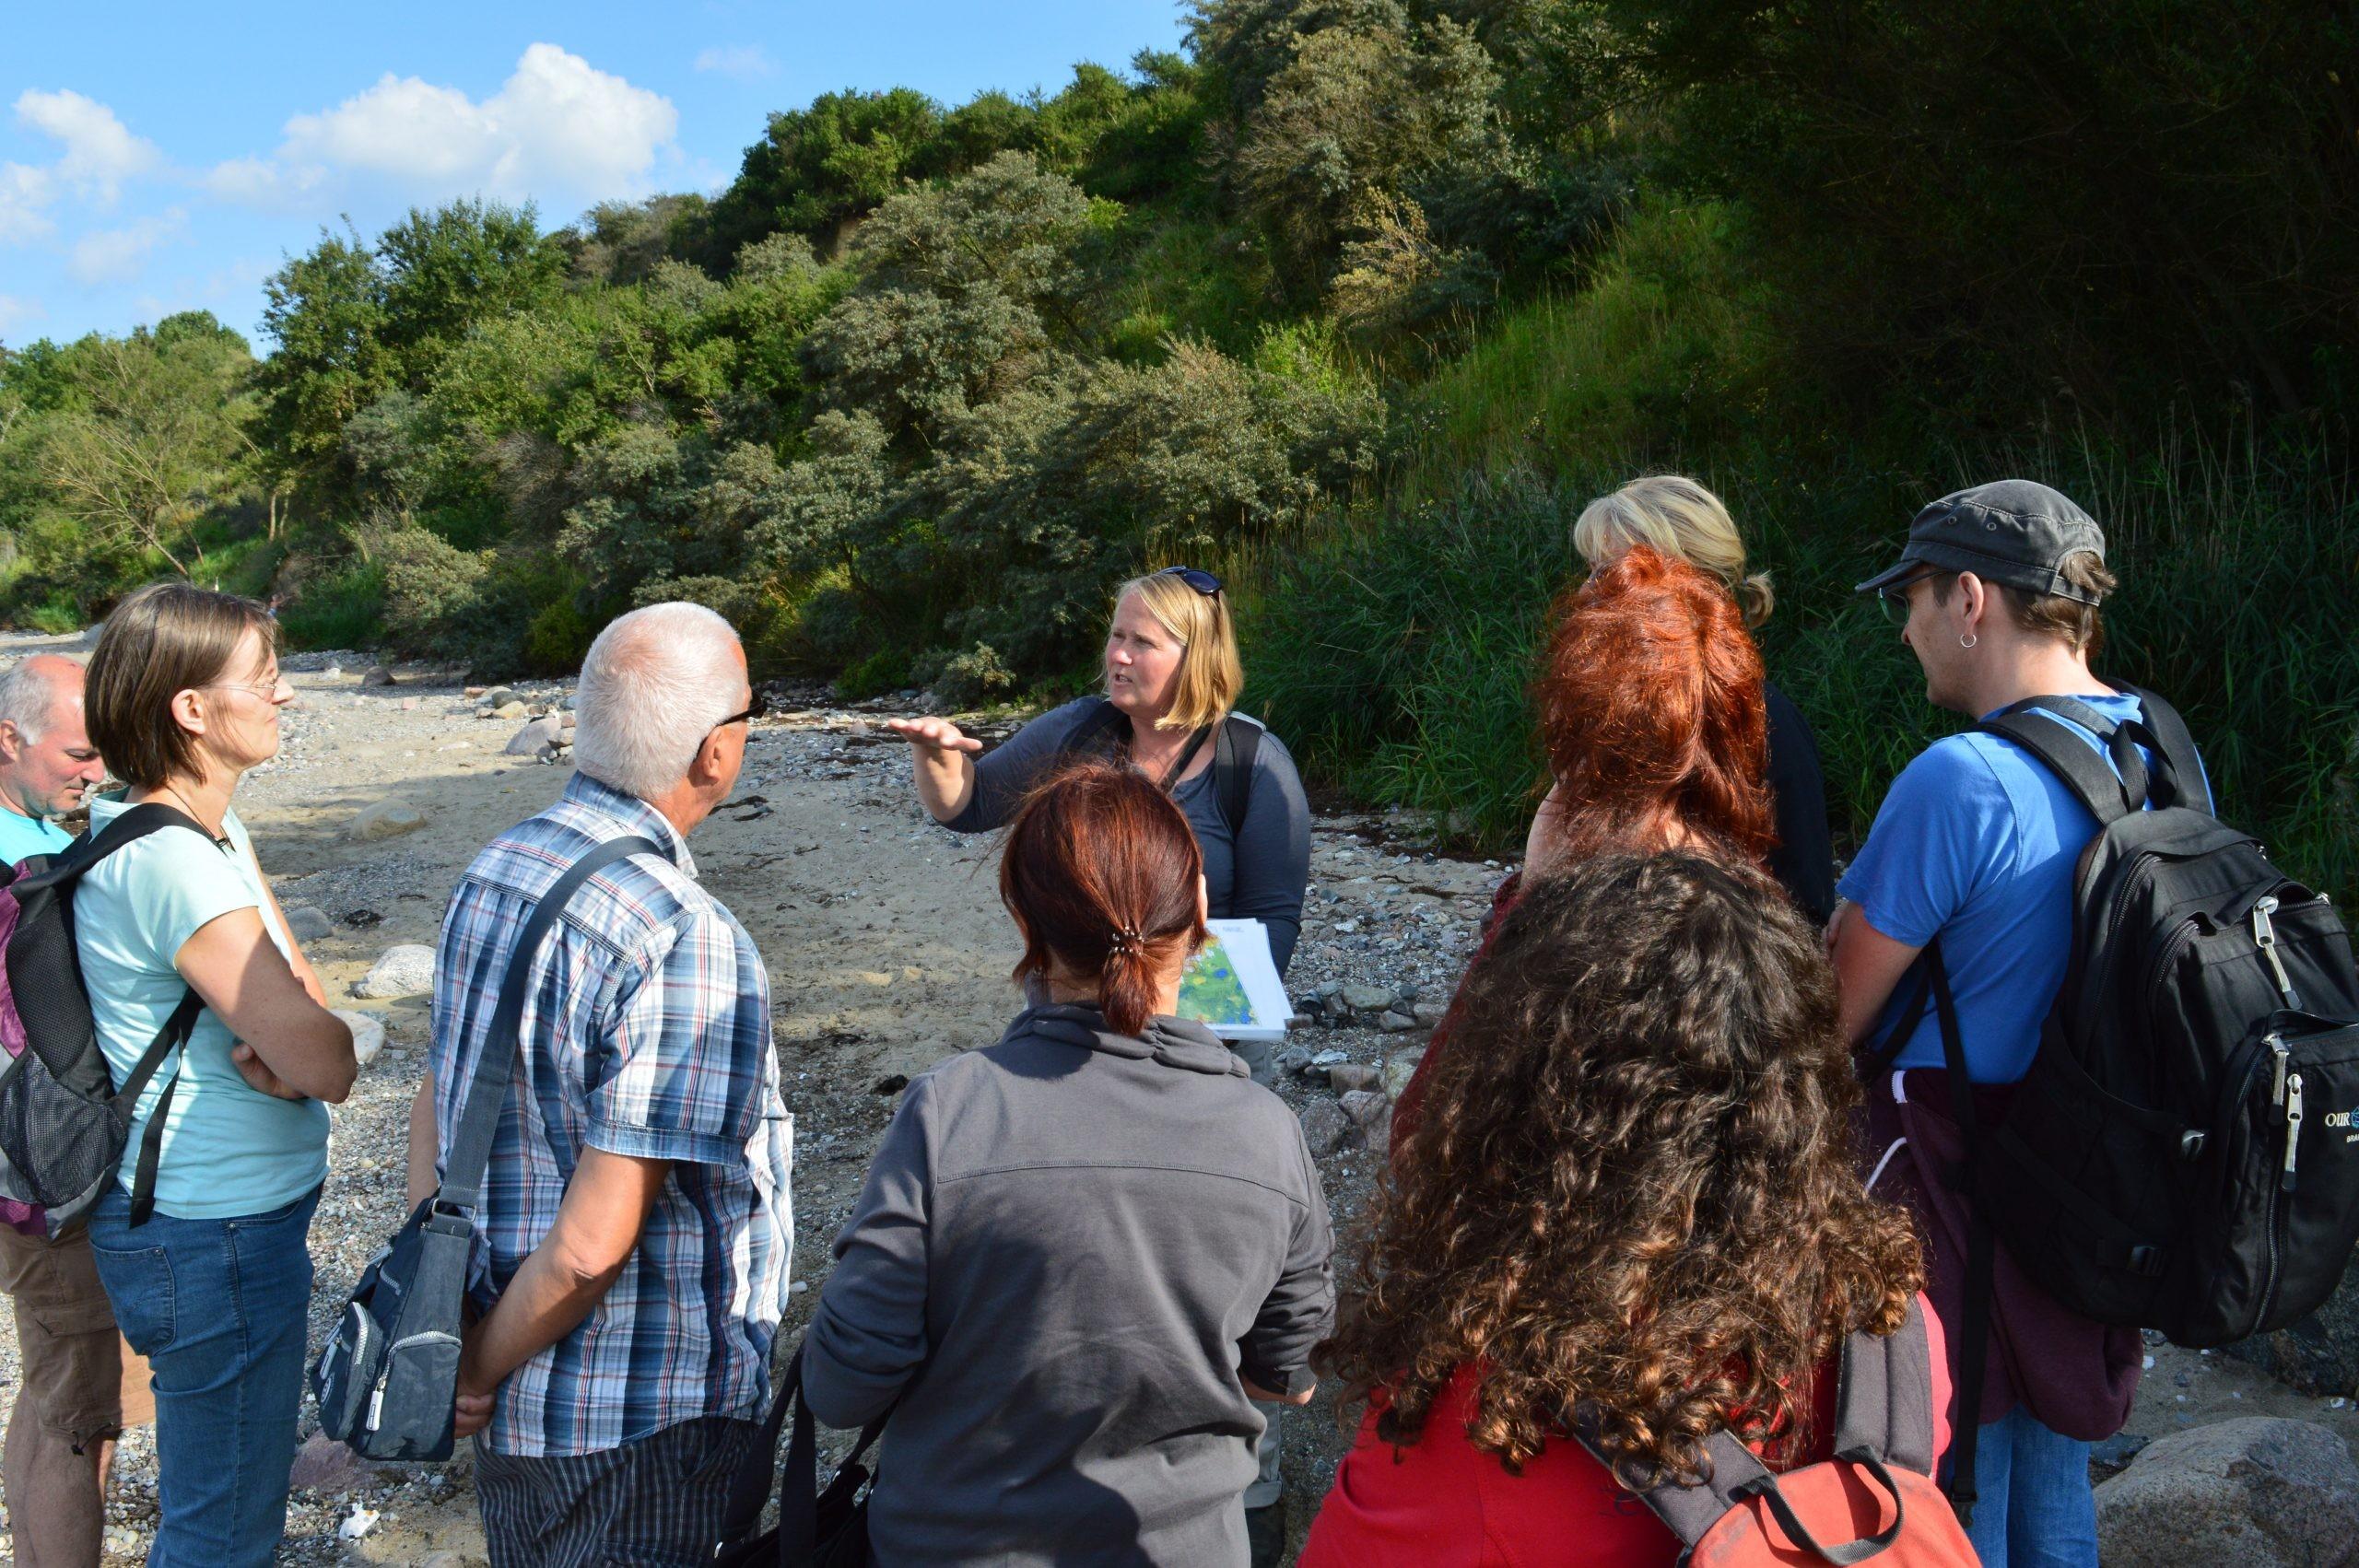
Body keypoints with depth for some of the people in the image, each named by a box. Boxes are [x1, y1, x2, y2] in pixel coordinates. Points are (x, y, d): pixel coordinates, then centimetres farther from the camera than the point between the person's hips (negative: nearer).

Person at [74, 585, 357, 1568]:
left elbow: (302, 1001, 2)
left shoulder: (213, 833, 6)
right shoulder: (172, 863, -25)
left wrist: (282, 1051, -18)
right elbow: (328, 1063, -27)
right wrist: (311, 1054, -6)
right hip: (218, 1235, -10)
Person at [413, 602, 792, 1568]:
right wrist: (482, 1370, -11)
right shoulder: (689, 945, -27)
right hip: (649, 1417, -7)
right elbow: (593, 1244, -27)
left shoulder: (494, 870, -1)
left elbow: (435, 1104, 6)